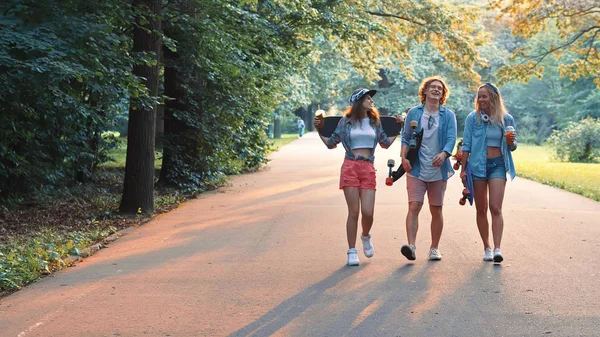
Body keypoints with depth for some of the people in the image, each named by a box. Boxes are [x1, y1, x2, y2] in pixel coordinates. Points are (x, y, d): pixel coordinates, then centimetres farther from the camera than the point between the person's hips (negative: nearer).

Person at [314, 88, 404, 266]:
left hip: (368, 169, 2)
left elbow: (386, 143, 22)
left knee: (368, 212, -7)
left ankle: (365, 237, 27)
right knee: (353, 212, -4)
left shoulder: (375, 122, 14)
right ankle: (352, 251, 7)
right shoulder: (346, 121, 6)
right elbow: (331, 143, 11)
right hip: (350, 167, -2)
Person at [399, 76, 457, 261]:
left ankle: (434, 248, 18)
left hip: (438, 169, 1)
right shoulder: (414, 113, 7)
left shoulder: (448, 115, 6)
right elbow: (406, 137, 8)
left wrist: (443, 154, -24)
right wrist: (404, 157, -8)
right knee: (414, 206, -14)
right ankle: (411, 246, -21)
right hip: (416, 169, -1)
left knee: (436, 210, 8)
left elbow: (451, 138, -5)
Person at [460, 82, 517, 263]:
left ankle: (497, 249, -15)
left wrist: (511, 143, -13)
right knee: (481, 209, 6)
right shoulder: (473, 118, 0)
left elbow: (512, 147, 11)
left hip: (497, 165, -1)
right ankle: (487, 248, 16)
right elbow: (466, 145, 2)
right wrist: (463, 169, -1)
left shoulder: (506, 119, 2)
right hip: (477, 165, 1)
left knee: (495, 208, -12)